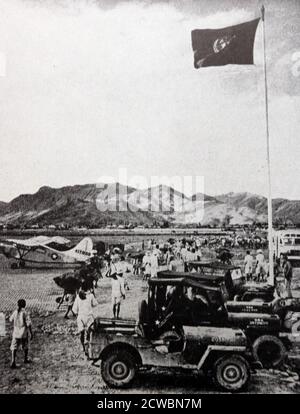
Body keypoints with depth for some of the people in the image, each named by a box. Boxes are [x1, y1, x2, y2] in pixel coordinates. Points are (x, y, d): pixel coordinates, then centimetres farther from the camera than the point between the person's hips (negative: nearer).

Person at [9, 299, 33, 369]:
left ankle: (13, 362, -9)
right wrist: (31, 333, -8)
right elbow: (29, 324, -16)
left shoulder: (15, 312, -3)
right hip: (24, 333, -2)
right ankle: (26, 359, 33)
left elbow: (11, 320, 14)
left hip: (16, 333, 2)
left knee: (14, 348, 5)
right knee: (25, 347, 19)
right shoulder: (25, 313, -15)